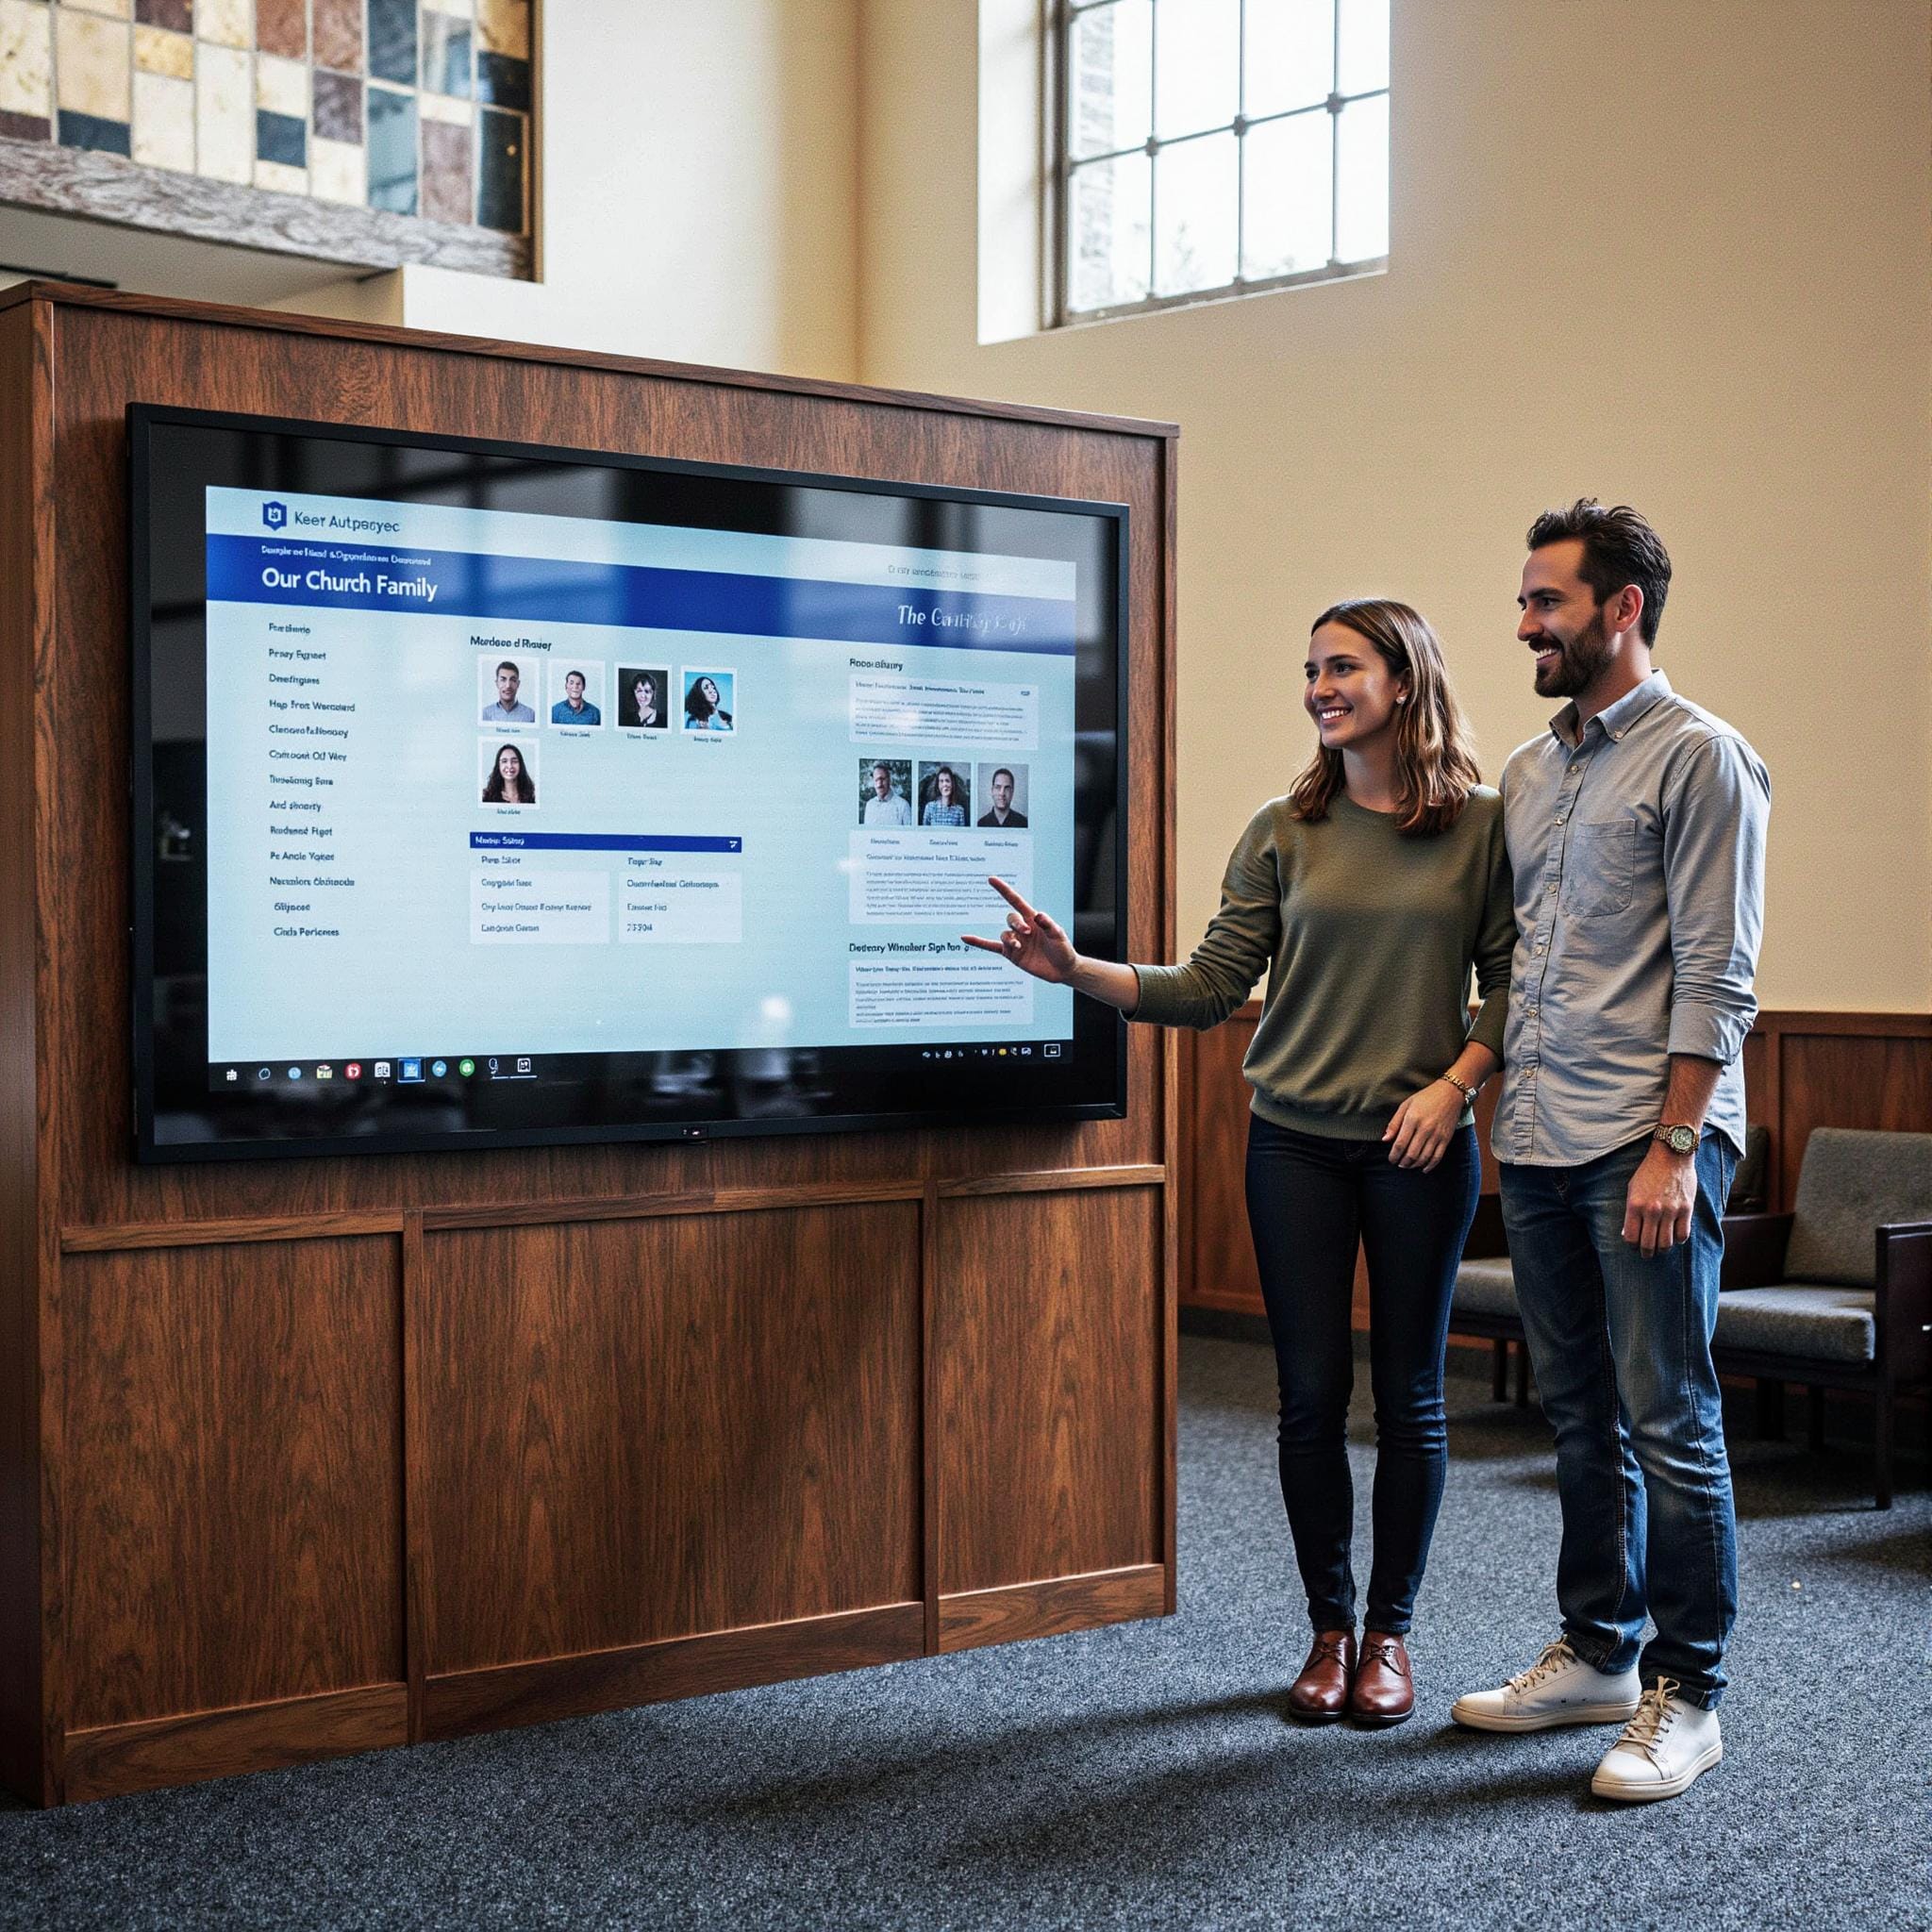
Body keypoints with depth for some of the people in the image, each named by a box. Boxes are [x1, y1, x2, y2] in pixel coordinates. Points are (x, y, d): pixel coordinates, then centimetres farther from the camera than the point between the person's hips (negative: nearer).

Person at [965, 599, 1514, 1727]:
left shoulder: (1479, 825, -1)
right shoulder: (1284, 832, 3)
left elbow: (1509, 981, 1)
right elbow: (1212, 987, -1)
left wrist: (1454, 1084, -14)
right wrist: (1076, 970, -13)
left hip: (1423, 1146, -1)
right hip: (1297, 1144, 1)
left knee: (1409, 1393, 6)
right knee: (1312, 1393, 4)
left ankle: (1391, 1633, 21)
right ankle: (1329, 1630, 20)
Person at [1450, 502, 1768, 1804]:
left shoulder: (1699, 758, -6)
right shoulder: (1529, 772, 16)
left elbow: (1714, 974, -12)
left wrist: (1673, 1146, -17)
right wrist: (1501, 1103, 11)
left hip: (1647, 1144, -7)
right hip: (1539, 1145, 8)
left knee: (1669, 1423, -2)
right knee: (1582, 1414, 15)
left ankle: (1688, 1696, 8)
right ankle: (1598, 1654, 26)